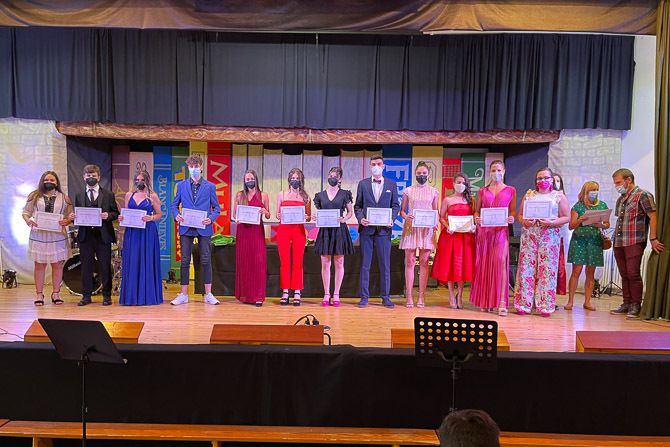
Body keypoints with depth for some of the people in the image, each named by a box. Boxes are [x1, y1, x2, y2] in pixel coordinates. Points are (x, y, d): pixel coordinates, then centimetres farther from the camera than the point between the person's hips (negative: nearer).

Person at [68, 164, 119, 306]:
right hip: (85, 236, 2)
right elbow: (76, 215, 14)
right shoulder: (79, 196, 13)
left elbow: (116, 213, 4)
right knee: (86, 267, 5)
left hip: (103, 235, -2)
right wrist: (72, 217, -8)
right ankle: (86, 296, 13)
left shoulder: (108, 195, 6)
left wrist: (108, 215, -16)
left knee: (105, 267, 2)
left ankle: (106, 295, 11)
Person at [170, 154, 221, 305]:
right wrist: (176, 215, -8)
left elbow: (216, 208, 6)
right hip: (186, 228, 1)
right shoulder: (181, 185, 9)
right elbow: (174, 205, 13)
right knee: (185, 260, 2)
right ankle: (183, 294, 9)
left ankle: (208, 294, 8)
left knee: (206, 260, 1)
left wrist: (211, 218, -13)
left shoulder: (210, 186, 5)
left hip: (204, 228, -1)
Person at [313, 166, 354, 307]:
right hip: (325, 231, 2)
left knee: (339, 263, 1)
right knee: (325, 263, 1)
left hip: (339, 230, -2)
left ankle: (336, 295, 8)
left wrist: (344, 219, -10)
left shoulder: (344, 194, 5)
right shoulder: (321, 195, 10)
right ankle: (326, 294, 9)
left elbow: (350, 212, 9)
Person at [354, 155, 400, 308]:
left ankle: (385, 297, 12)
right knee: (365, 264, 4)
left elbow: (395, 205, 9)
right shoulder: (363, 184, 8)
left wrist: (392, 219, -8)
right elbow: (357, 205, 8)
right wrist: (360, 218, -10)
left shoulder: (391, 184, 9)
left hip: (384, 229, 0)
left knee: (385, 264, 3)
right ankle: (364, 297, 10)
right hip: (366, 228, 0)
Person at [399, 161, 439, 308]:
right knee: (410, 262, -2)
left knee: (424, 262, 0)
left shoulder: (433, 191, 9)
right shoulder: (408, 191, 8)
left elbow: (436, 212, 12)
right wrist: (406, 217, -12)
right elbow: (402, 210, 9)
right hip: (411, 228, 0)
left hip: (427, 229, 1)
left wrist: (436, 223, -7)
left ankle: (421, 296, 5)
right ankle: (409, 296, 1)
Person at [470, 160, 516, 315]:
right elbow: (476, 210, 13)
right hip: (483, 231, 2)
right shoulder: (482, 191, 12)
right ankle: (485, 301, 13)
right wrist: (476, 218, -8)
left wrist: (512, 218, -13)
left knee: (501, 262, -15)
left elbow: (513, 211, 9)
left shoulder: (510, 190, 9)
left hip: (501, 231, -2)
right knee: (484, 264, 4)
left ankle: (502, 302, -17)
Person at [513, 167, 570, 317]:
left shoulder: (559, 196, 8)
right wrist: (524, 222, -8)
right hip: (529, 235, 2)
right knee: (526, 267, -3)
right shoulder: (529, 195, 15)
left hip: (550, 236, -2)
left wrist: (552, 223, -14)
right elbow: (520, 215, 14)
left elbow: (566, 217, 3)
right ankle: (524, 304, 2)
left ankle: (546, 306, 1)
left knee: (547, 269, -4)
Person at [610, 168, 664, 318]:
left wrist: (653, 239, -16)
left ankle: (635, 306, 1)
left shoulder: (643, 195, -5)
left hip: (635, 242, -7)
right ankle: (627, 304, 18)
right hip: (619, 243, 7)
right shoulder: (620, 200, 18)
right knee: (624, 275, 10)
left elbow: (653, 216, -10)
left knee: (633, 274, -8)